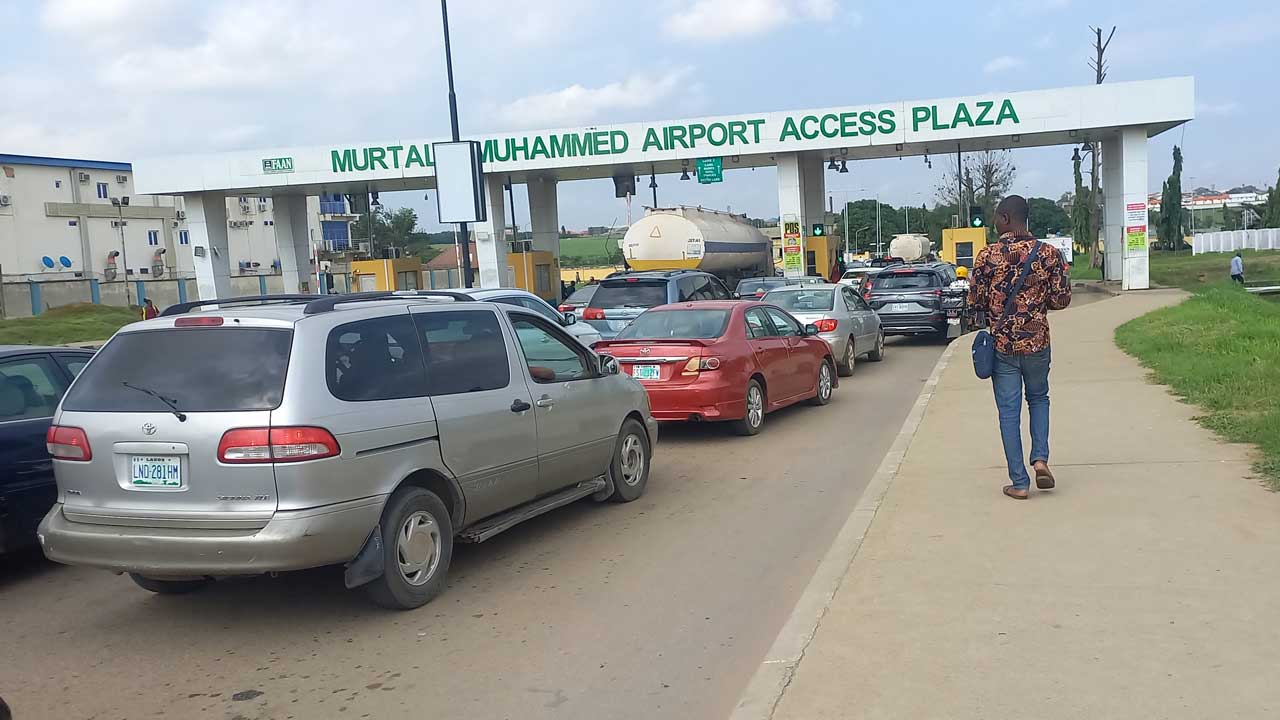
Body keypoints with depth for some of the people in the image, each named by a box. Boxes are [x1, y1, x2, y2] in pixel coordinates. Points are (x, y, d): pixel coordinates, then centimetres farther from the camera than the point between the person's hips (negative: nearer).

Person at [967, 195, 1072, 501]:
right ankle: (1040, 458, 7)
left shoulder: (987, 256, -9)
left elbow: (974, 303, -5)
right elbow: (1062, 299, -1)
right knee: (1038, 398, 25)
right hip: (1037, 341, 2)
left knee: (1009, 412, 6)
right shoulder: (1049, 253, -4)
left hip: (1002, 343, -2)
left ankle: (1019, 483, 8)